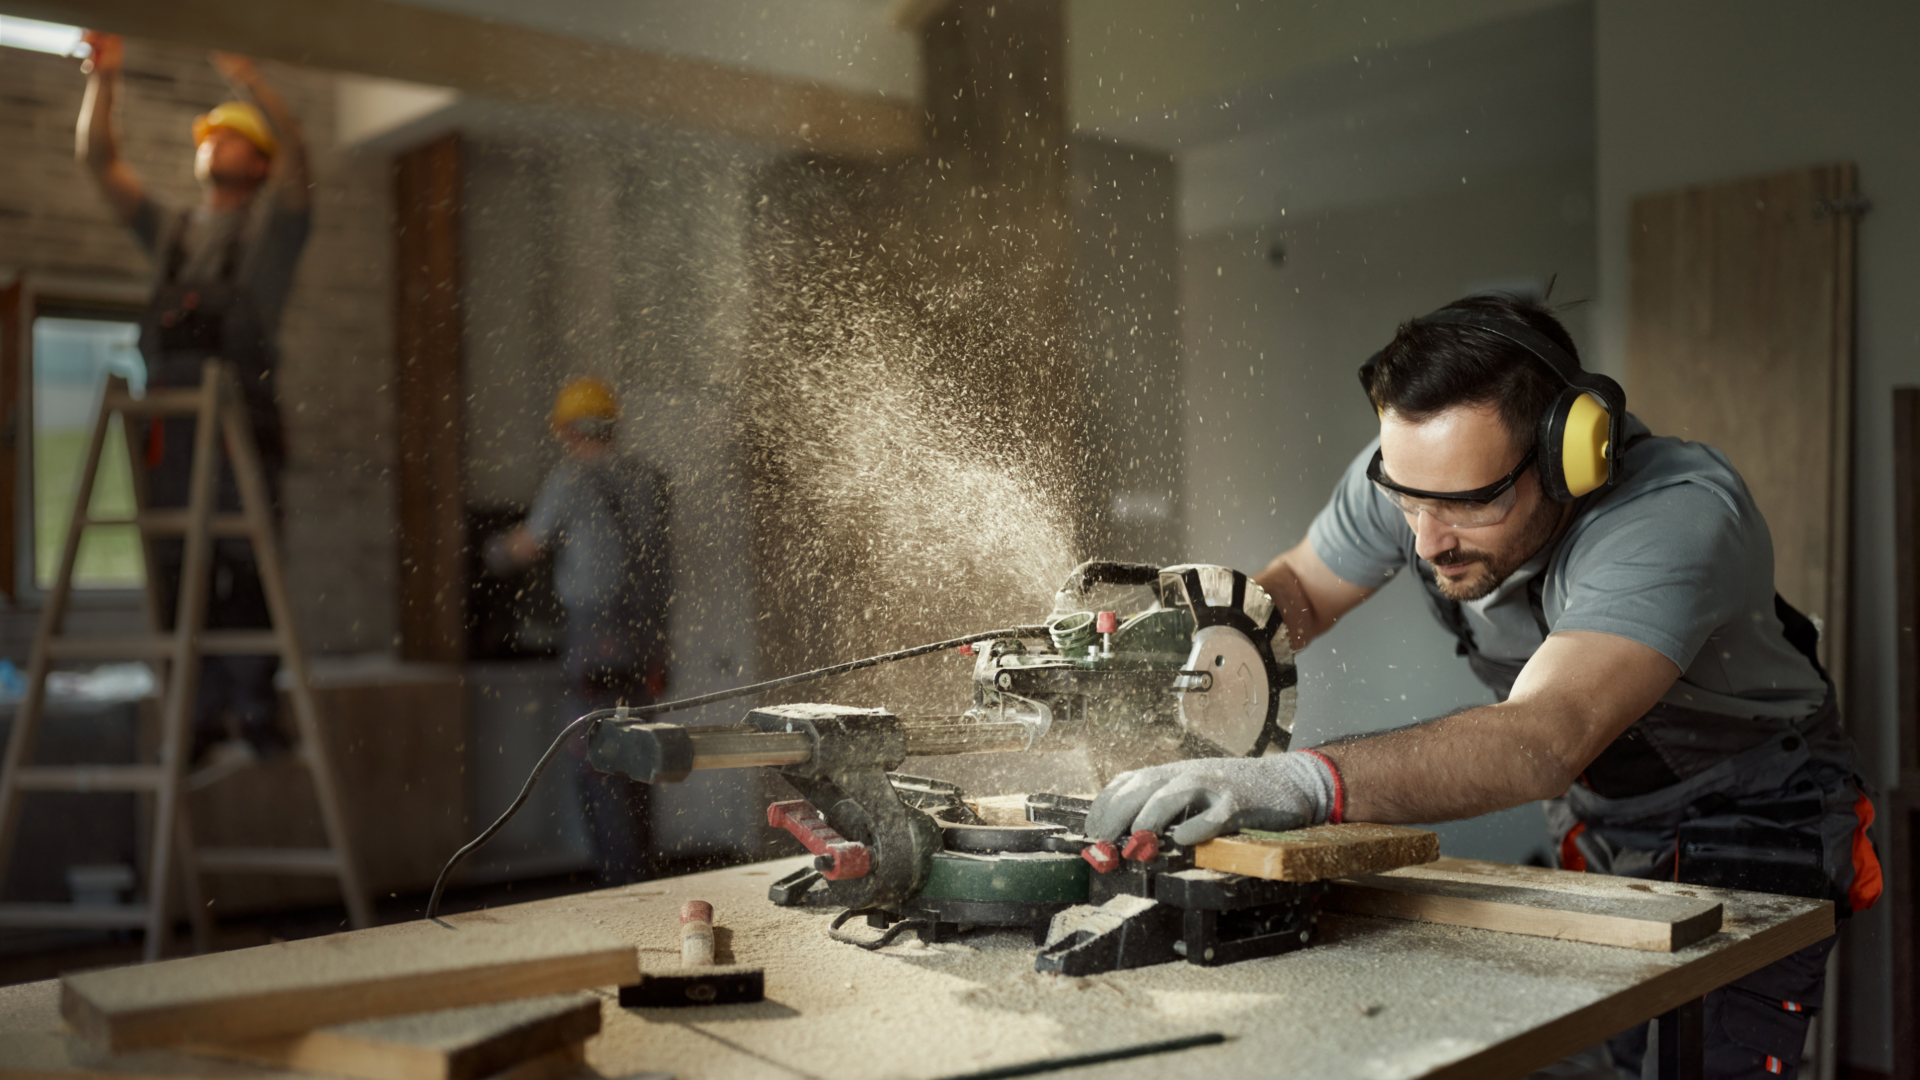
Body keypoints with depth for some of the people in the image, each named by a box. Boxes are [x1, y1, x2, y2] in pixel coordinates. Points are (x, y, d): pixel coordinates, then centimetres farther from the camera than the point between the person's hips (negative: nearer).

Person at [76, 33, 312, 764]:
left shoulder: (271, 223, 15)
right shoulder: (170, 230, 27)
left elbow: (295, 151, -3)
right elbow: (97, 159, 22)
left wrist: (244, 76, -12)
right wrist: (103, 79, 10)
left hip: (241, 408, -4)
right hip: (169, 411, 5)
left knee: (247, 562, -9)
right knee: (177, 566, 1)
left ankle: (256, 708, -2)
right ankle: (200, 712, 6)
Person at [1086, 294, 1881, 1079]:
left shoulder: (1680, 515, -36)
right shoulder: (1412, 472, -20)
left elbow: (1544, 741, -50)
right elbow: (1300, 587, -1)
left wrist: (1304, 783, -64)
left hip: (1751, 811, -4)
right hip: (1595, 821, 4)